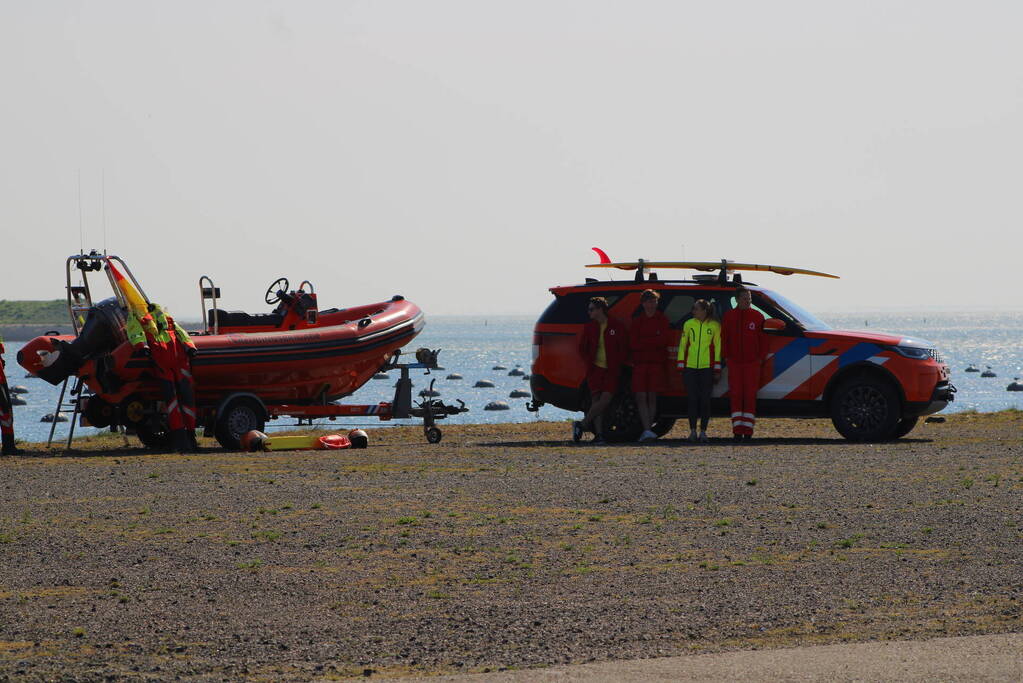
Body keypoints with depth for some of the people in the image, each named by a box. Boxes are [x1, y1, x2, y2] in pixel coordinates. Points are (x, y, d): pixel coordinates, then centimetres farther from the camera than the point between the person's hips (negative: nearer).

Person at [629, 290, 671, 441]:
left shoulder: (662, 320, 8)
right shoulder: (637, 321, 11)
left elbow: (663, 340, -5)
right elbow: (633, 343, 2)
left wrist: (642, 342, -4)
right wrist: (653, 342, -5)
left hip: (656, 362, -1)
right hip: (639, 362, 1)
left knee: (652, 397, 0)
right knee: (641, 397, -9)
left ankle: (647, 430, 3)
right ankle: (647, 430, -15)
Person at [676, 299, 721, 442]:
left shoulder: (714, 326, 3)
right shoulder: (688, 324, 7)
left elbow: (717, 348, 5)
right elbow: (682, 345, 10)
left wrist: (717, 370, 2)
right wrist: (681, 366, 6)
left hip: (707, 367, -1)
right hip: (690, 367, 1)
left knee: (705, 400, -1)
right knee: (692, 399, 1)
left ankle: (703, 431, 6)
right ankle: (693, 431, 8)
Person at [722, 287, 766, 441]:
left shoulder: (757, 316, 4)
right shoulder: (729, 316, 5)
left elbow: (763, 339, 6)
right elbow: (724, 338, 7)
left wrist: (761, 357, 0)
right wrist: (727, 356, 0)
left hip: (752, 362, 0)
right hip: (734, 362, 1)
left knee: (750, 395, -1)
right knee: (736, 395, 0)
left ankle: (748, 430, 2)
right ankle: (737, 431, 3)